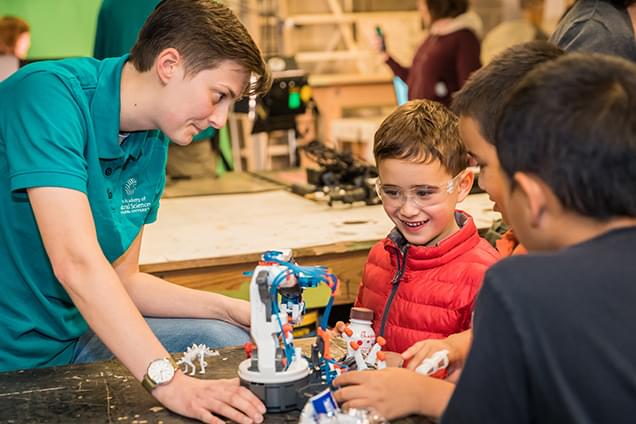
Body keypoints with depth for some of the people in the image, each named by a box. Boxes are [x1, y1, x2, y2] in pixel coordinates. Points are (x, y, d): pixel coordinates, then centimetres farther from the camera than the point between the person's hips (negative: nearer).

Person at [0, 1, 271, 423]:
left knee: (227, 340, 4)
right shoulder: (49, 93, -23)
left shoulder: (152, 149, 3)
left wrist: (233, 309, -1)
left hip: (73, 336, 8)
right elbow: (76, 263, -32)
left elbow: (123, 278, 8)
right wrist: (168, 381, -36)